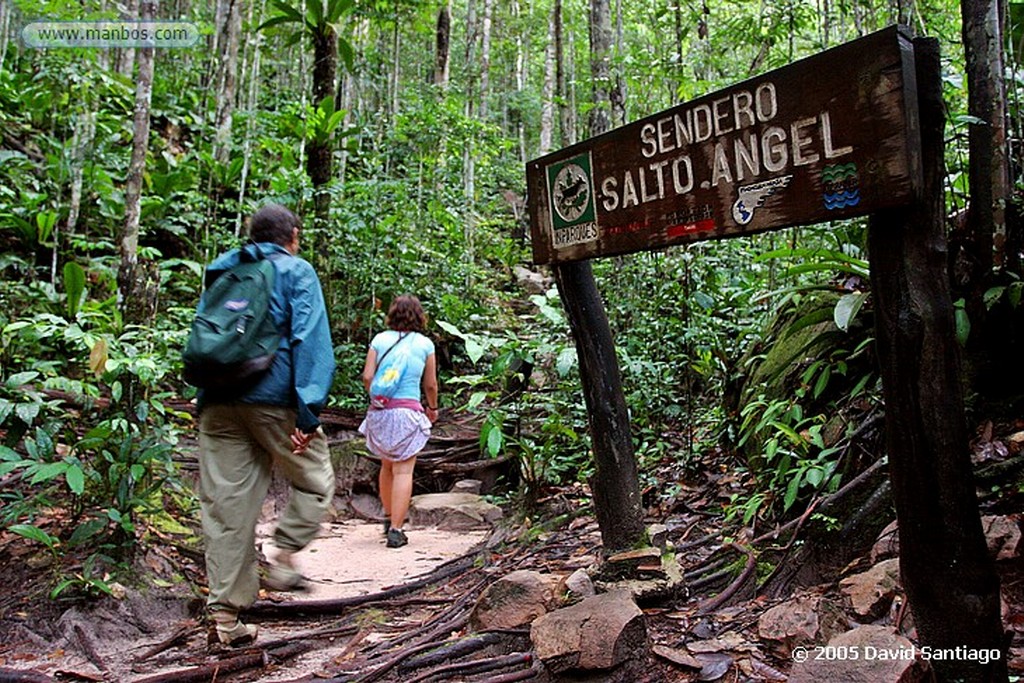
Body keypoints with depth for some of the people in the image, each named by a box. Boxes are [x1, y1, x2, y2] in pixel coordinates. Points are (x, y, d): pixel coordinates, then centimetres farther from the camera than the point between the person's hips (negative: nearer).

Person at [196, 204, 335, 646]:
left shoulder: (222, 271, 20)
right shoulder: (296, 272, 3)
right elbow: (309, 341, -10)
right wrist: (309, 410, -14)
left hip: (217, 402, 5)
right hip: (273, 397, -5)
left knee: (226, 503, 6)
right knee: (314, 479, 16)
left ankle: (226, 612, 8)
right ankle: (284, 559, 5)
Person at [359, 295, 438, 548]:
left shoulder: (380, 339, 4)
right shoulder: (425, 344, 0)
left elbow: (367, 377, -1)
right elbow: (430, 385, 5)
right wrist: (433, 408, 22)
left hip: (379, 411, 3)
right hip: (408, 411, -3)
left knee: (387, 466, 19)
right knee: (403, 471, -1)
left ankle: (389, 518, 33)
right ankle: (396, 529, -3)